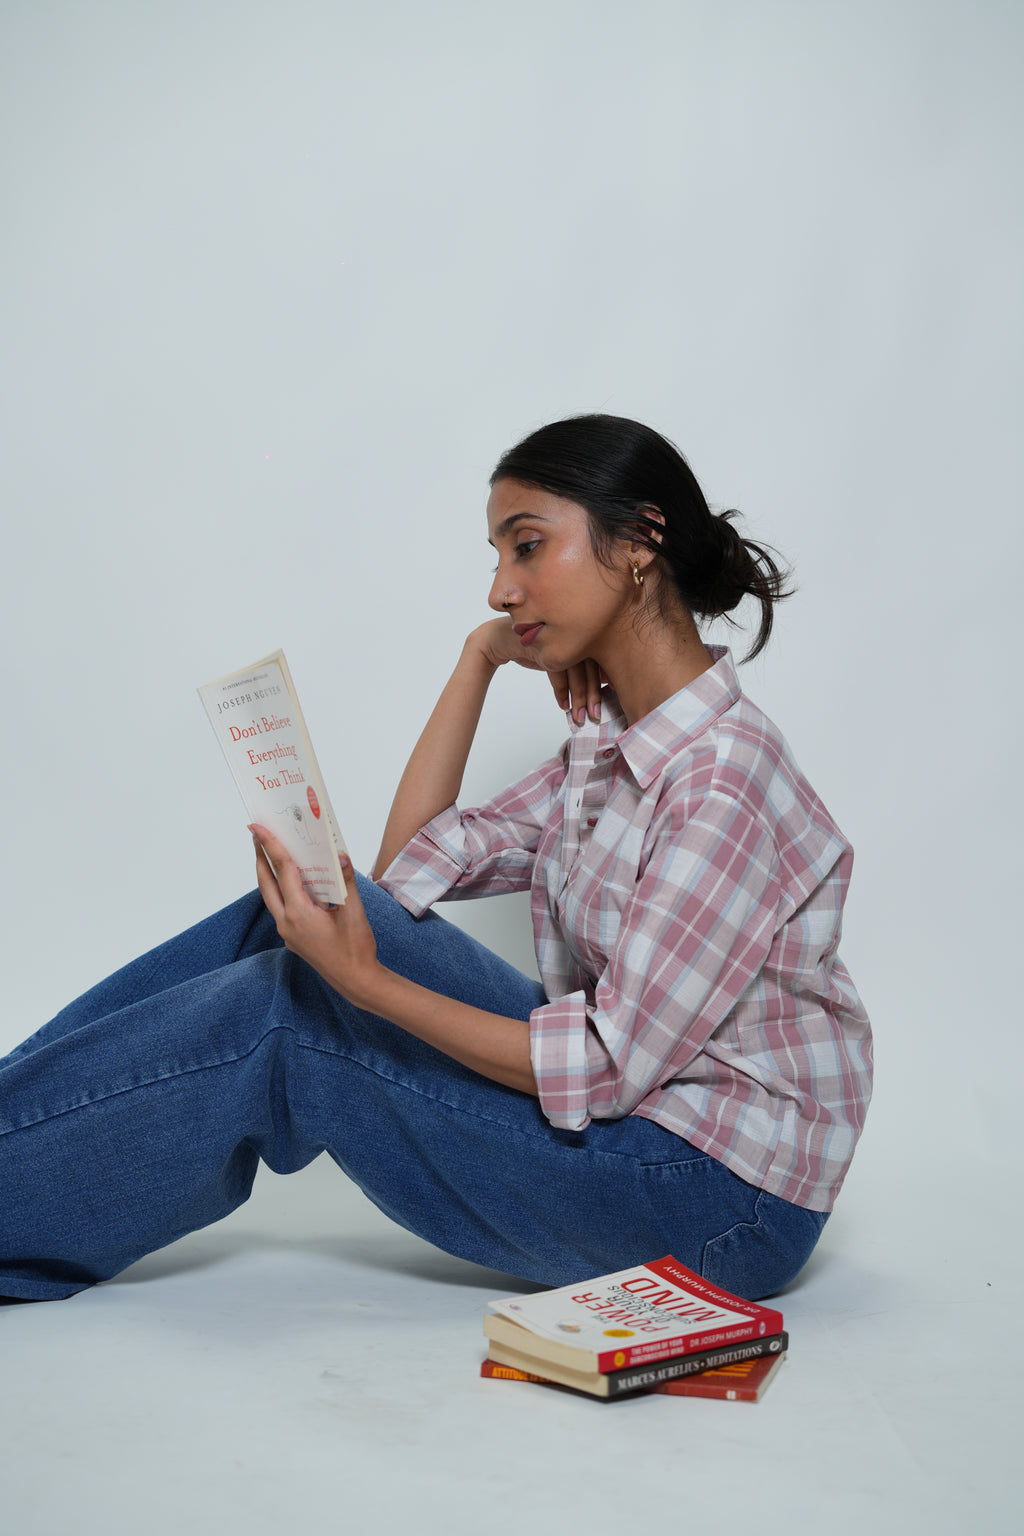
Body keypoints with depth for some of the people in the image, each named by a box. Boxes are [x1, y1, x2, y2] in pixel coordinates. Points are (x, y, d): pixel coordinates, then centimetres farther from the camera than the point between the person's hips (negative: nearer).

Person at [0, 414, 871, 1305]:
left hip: (724, 1203, -8)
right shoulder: (615, 739, 5)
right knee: (303, 913, -2)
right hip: (636, 1100, 8)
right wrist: (480, 658, 1)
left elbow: (609, 1064, -23)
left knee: (280, 1020, -13)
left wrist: (366, 980, -26)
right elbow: (412, 865, 6)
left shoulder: (726, 780, -23)